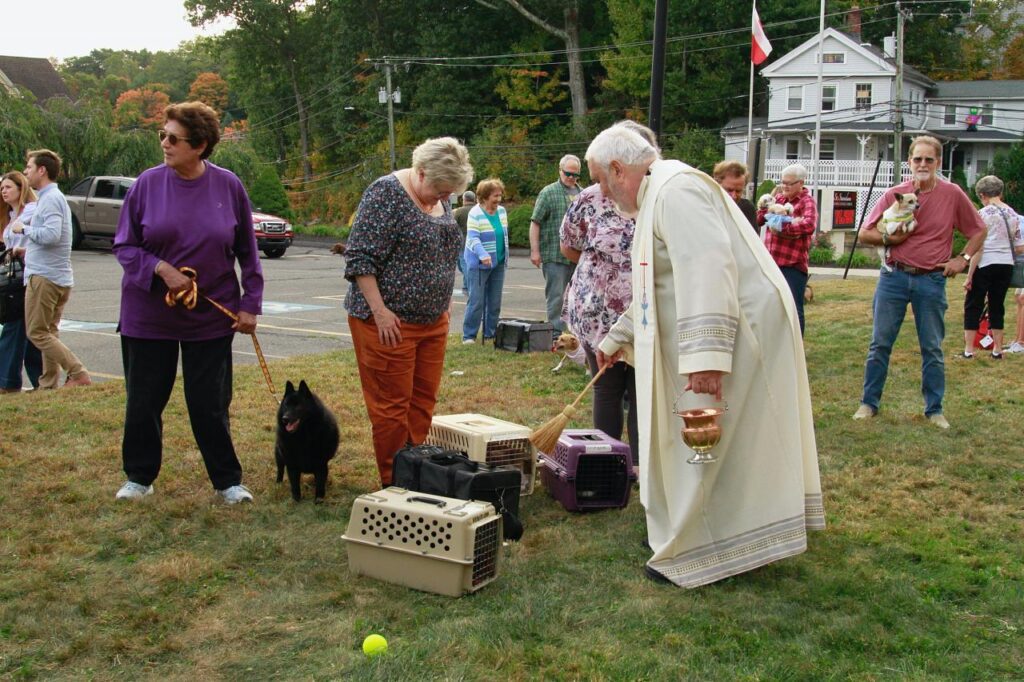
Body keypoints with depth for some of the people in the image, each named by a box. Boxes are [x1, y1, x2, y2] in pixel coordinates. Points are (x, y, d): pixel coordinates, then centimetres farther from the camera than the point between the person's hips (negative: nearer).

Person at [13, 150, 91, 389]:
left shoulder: (51, 199, -14)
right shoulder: (52, 197, 18)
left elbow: (52, 234, -27)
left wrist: (24, 229, -13)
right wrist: (28, 249, 16)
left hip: (44, 277, -10)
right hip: (59, 277, 10)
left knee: (37, 333, -5)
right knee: (48, 333, 13)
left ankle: (78, 374, -10)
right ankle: (48, 385, 16)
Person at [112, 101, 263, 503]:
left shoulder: (228, 186, -4)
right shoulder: (148, 184, -5)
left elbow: (247, 253, 4)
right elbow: (123, 246, 0)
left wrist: (250, 304, 0)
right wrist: (161, 269, -17)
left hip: (210, 317, -1)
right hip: (148, 315, 1)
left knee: (211, 405, 5)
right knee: (143, 401, 11)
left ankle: (228, 481, 20)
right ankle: (139, 478, 29)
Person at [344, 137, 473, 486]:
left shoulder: (439, 200, 10)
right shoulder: (387, 192, -14)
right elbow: (359, 258, -17)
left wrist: (443, 305, 18)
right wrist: (379, 311, -21)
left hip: (433, 322, 8)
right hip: (390, 322, -8)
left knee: (423, 402, 10)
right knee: (392, 406, -2)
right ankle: (394, 484, 7)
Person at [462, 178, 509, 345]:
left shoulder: (502, 211, 7)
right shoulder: (475, 214, -13)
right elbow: (473, 238, -22)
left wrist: (506, 255, 16)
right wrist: (483, 255, -37)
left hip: (499, 263, 6)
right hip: (479, 264, -6)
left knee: (495, 301, 8)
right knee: (476, 301, -6)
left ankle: (490, 334, 16)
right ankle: (469, 336, 2)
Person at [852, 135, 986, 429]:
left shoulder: (952, 194, -2)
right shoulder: (894, 194, -1)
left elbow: (979, 231, 11)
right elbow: (864, 234, 4)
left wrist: (963, 259, 0)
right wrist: (889, 239, -11)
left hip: (932, 281, 0)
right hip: (894, 276, 1)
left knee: (932, 348, 7)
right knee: (880, 343, 5)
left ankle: (934, 409, 17)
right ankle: (869, 403, 15)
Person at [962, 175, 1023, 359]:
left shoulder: (983, 214, -10)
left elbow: (978, 248, -14)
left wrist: (969, 276, -11)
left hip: (985, 266, -5)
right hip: (1006, 266, 5)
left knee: (973, 306, 5)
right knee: (997, 306, 15)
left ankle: (968, 350, 4)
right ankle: (997, 350, 18)